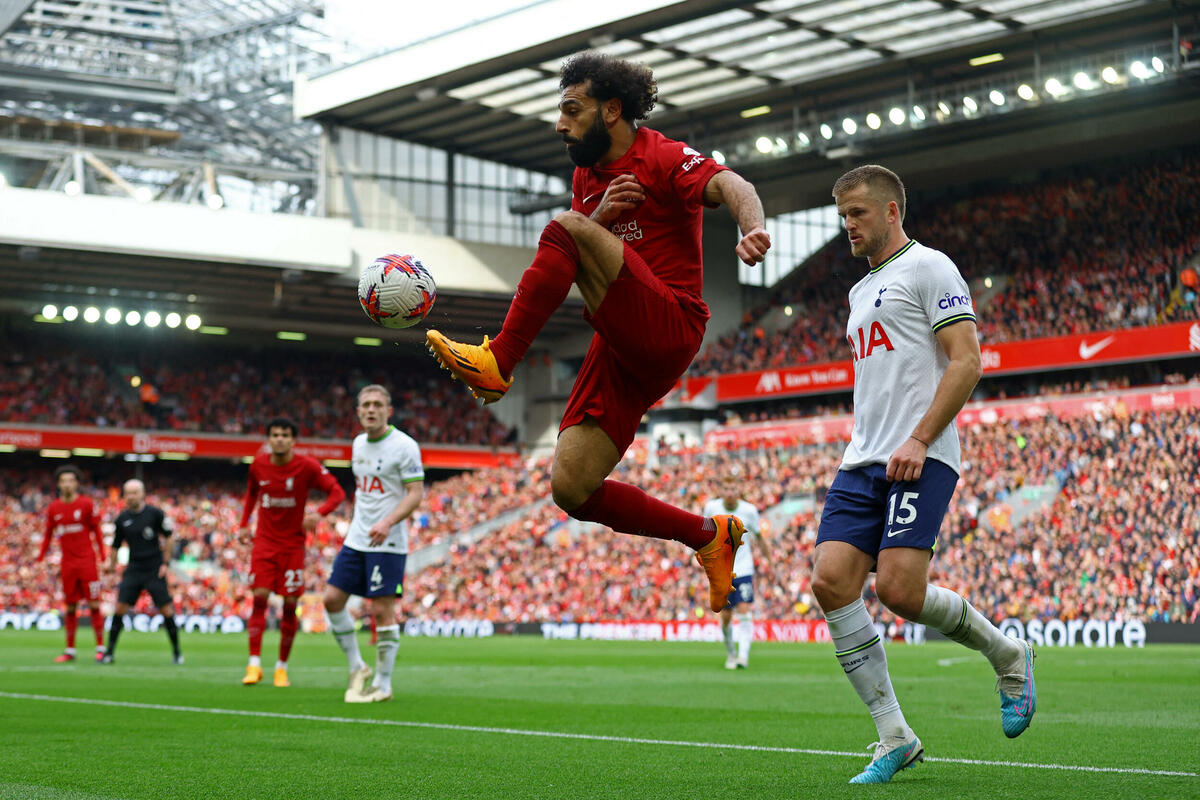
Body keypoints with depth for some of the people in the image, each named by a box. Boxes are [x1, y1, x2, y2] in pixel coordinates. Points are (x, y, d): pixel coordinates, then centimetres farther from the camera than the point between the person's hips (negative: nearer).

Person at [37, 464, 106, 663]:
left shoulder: (86, 504, -2)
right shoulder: (53, 508, 6)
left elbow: (96, 531, 3)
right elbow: (48, 536, 15)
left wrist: (103, 558, -1)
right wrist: (39, 560, 11)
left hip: (87, 562, -3)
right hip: (67, 564, 3)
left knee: (94, 605, -3)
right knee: (69, 608, 5)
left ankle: (100, 648, 3)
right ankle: (70, 651, 13)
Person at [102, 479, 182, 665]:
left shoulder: (155, 514, -5)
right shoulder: (122, 519, 3)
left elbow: (167, 538, 2)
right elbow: (115, 545, 13)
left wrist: (166, 563, -2)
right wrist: (112, 564, 7)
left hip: (155, 570, -2)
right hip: (133, 569, 3)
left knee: (166, 610, -3)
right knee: (119, 608, -7)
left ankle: (176, 652, 10)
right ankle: (110, 652, 1)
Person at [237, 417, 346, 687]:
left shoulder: (307, 466, -9)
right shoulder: (258, 464, 0)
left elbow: (337, 492, -8)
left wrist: (319, 513, -26)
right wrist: (244, 524, 13)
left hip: (293, 542, -1)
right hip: (265, 541, 1)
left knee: (290, 604, -3)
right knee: (260, 598, -11)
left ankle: (282, 666, 9)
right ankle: (254, 664, -9)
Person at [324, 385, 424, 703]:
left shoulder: (404, 446, -11)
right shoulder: (358, 444, 11)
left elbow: (416, 493, -16)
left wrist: (388, 522, -28)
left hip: (388, 544, -7)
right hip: (356, 540, 7)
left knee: (382, 610, -7)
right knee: (332, 599, 1)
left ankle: (383, 685, 4)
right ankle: (357, 668, 16)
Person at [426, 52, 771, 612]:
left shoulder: (662, 158, -5)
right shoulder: (586, 176, 20)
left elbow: (731, 186, -24)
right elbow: (572, 269, 17)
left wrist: (753, 229, -48)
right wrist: (600, 215, -4)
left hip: (669, 329, -8)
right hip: (622, 349, 8)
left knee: (563, 229, -26)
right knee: (571, 489, -2)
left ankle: (496, 364, -25)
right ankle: (709, 535, 11)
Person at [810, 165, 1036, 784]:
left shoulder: (928, 268, 0)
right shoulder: (861, 290, 26)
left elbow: (966, 363, -10)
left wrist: (919, 440, -18)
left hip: (920, 460, -8)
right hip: (862, 463, 8)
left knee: (898, 589, -21)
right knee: (831, 582, -11)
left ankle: (1008, 654, 9)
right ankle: (895, 738, -5)